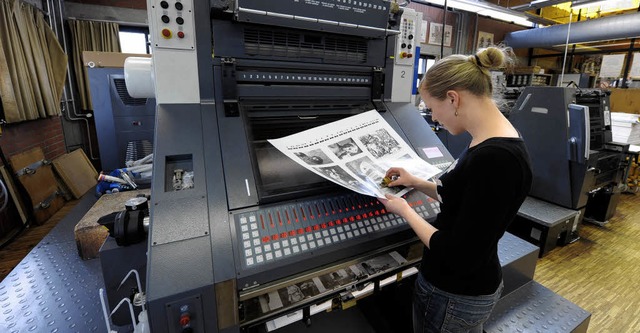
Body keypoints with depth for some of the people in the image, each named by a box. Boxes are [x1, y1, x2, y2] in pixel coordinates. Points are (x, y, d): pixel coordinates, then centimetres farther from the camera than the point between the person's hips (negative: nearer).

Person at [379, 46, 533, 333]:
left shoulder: (494, 158, -32)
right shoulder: (492, 143, -1)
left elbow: (459, 256, -27)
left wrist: (404, 210, -16)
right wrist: (418, 183, 6)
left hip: (455, 297, -8)